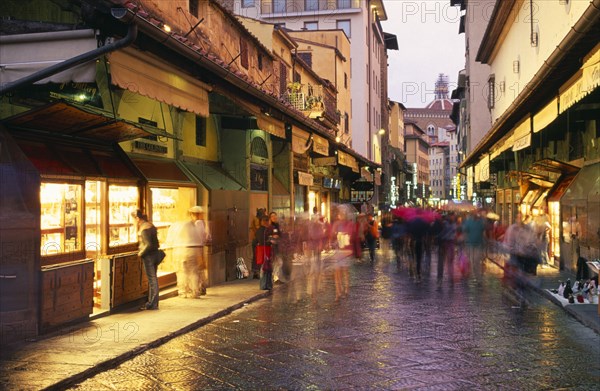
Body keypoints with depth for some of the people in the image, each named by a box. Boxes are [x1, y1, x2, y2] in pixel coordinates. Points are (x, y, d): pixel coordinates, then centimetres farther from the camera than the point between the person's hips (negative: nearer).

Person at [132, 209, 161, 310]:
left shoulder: (144, 229, -18)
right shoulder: (150, 225, 10)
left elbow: (148, 245, -25)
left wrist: (141, 253, -11)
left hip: (148, 256, -9)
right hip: (155, 253, 9)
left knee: (152, 279, -3)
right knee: (153, 278, 15)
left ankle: (153, 304, 4)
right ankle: (151, 302, 24)